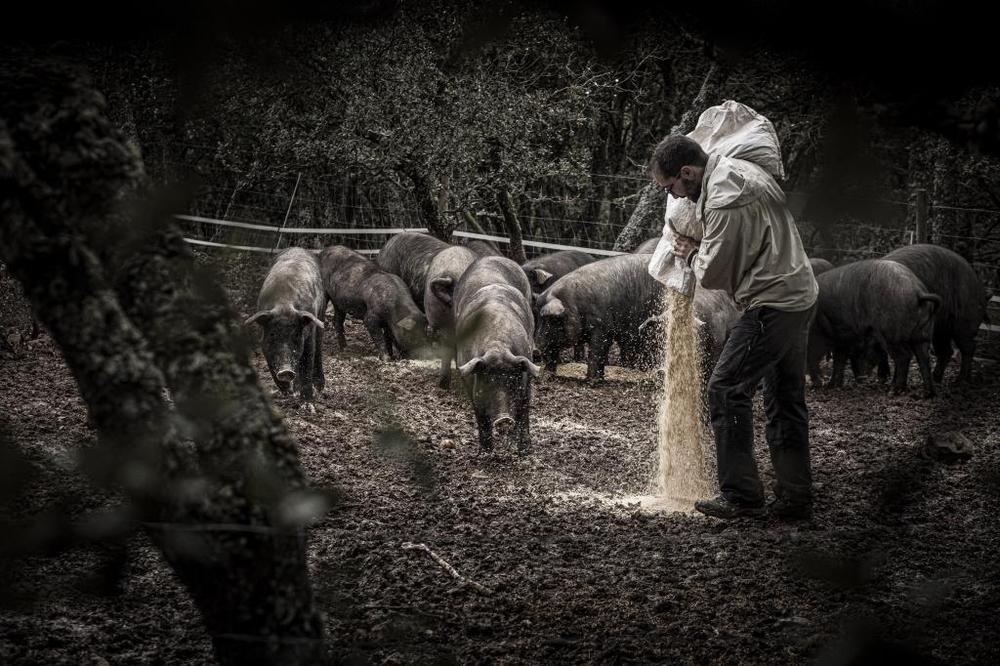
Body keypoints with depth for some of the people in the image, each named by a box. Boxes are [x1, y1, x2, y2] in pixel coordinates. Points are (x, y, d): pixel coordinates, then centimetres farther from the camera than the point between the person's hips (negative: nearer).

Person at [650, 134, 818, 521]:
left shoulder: (725, 201, -19)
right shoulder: (739, 169, 13)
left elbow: (713, 274, -14)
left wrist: (691, 255, 6)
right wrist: (699, 250, 12)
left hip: (773, 305, -11)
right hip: (800, 296, 11)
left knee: (726, 390, -6)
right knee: (785, 401, 13)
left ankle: (741, 497, -4)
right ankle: (795, 499, 16)